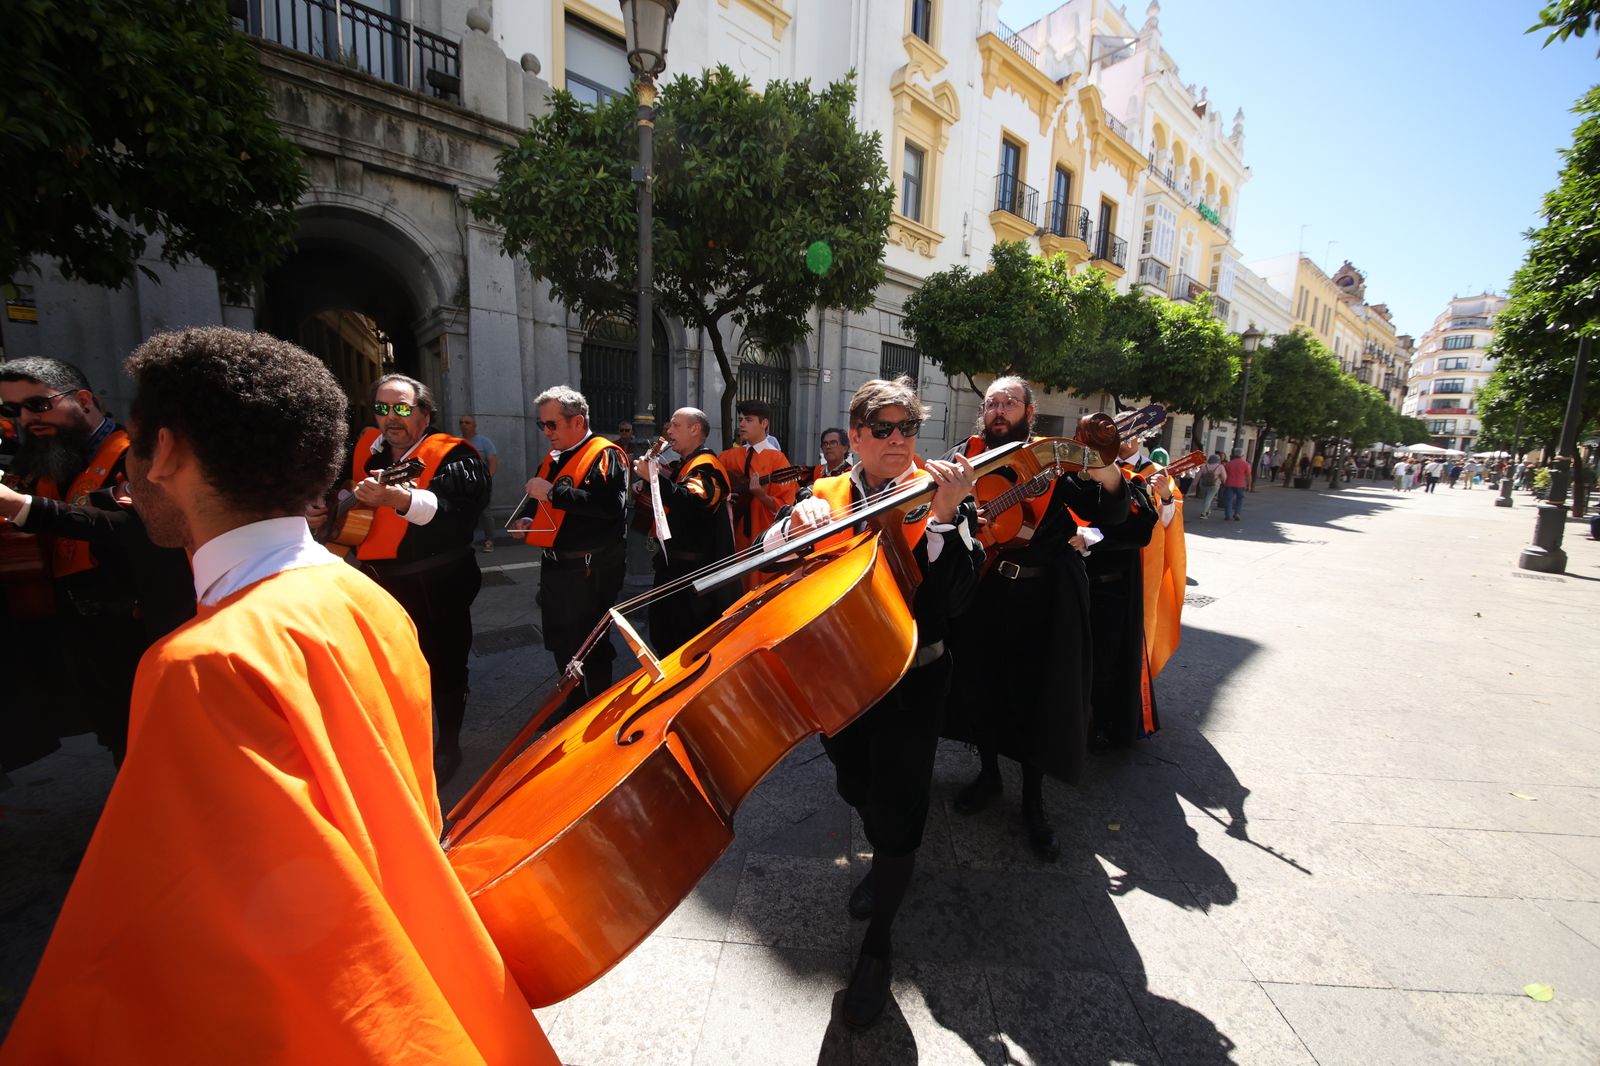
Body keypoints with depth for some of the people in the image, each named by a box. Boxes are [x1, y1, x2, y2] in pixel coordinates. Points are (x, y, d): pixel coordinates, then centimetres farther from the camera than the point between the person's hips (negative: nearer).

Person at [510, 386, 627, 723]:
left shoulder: (605, 455, -12)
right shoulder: (553, 459, 15)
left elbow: (609, 505, -28)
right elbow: (538, 499, 28)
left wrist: (553, 493, -24)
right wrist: (524, 517, 5)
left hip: (589, 569, -9)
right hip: (554, 565, 9)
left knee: (589, 645, 2)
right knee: (560, 643, 19)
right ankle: (574, 704, 37)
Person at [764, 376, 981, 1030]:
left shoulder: (943, 495, -9)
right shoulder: (827, 494, 0)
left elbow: (951, 597, -20)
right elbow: (772, 558, -10)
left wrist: (945, 515, -32)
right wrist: (798, 520, -30)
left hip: (912, 676, -3)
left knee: (897, 805, 4)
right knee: (855, 785, 23)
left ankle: (878, 941, 31)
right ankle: (888, 861, 57)